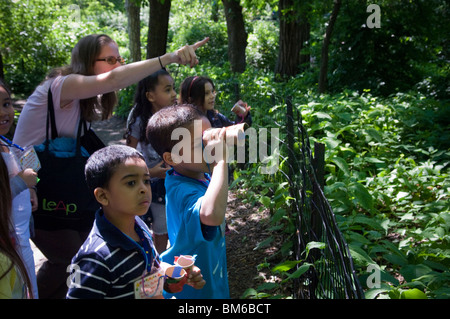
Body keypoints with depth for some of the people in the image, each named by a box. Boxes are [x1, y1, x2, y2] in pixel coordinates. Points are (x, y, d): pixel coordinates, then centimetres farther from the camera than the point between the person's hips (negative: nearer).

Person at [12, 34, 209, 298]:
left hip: (57, 187, 9)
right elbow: (113, 79, -39)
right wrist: (170, 57, -44)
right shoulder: (61, 84, -21)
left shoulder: (86, 100, 7)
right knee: (70, 258, -4)